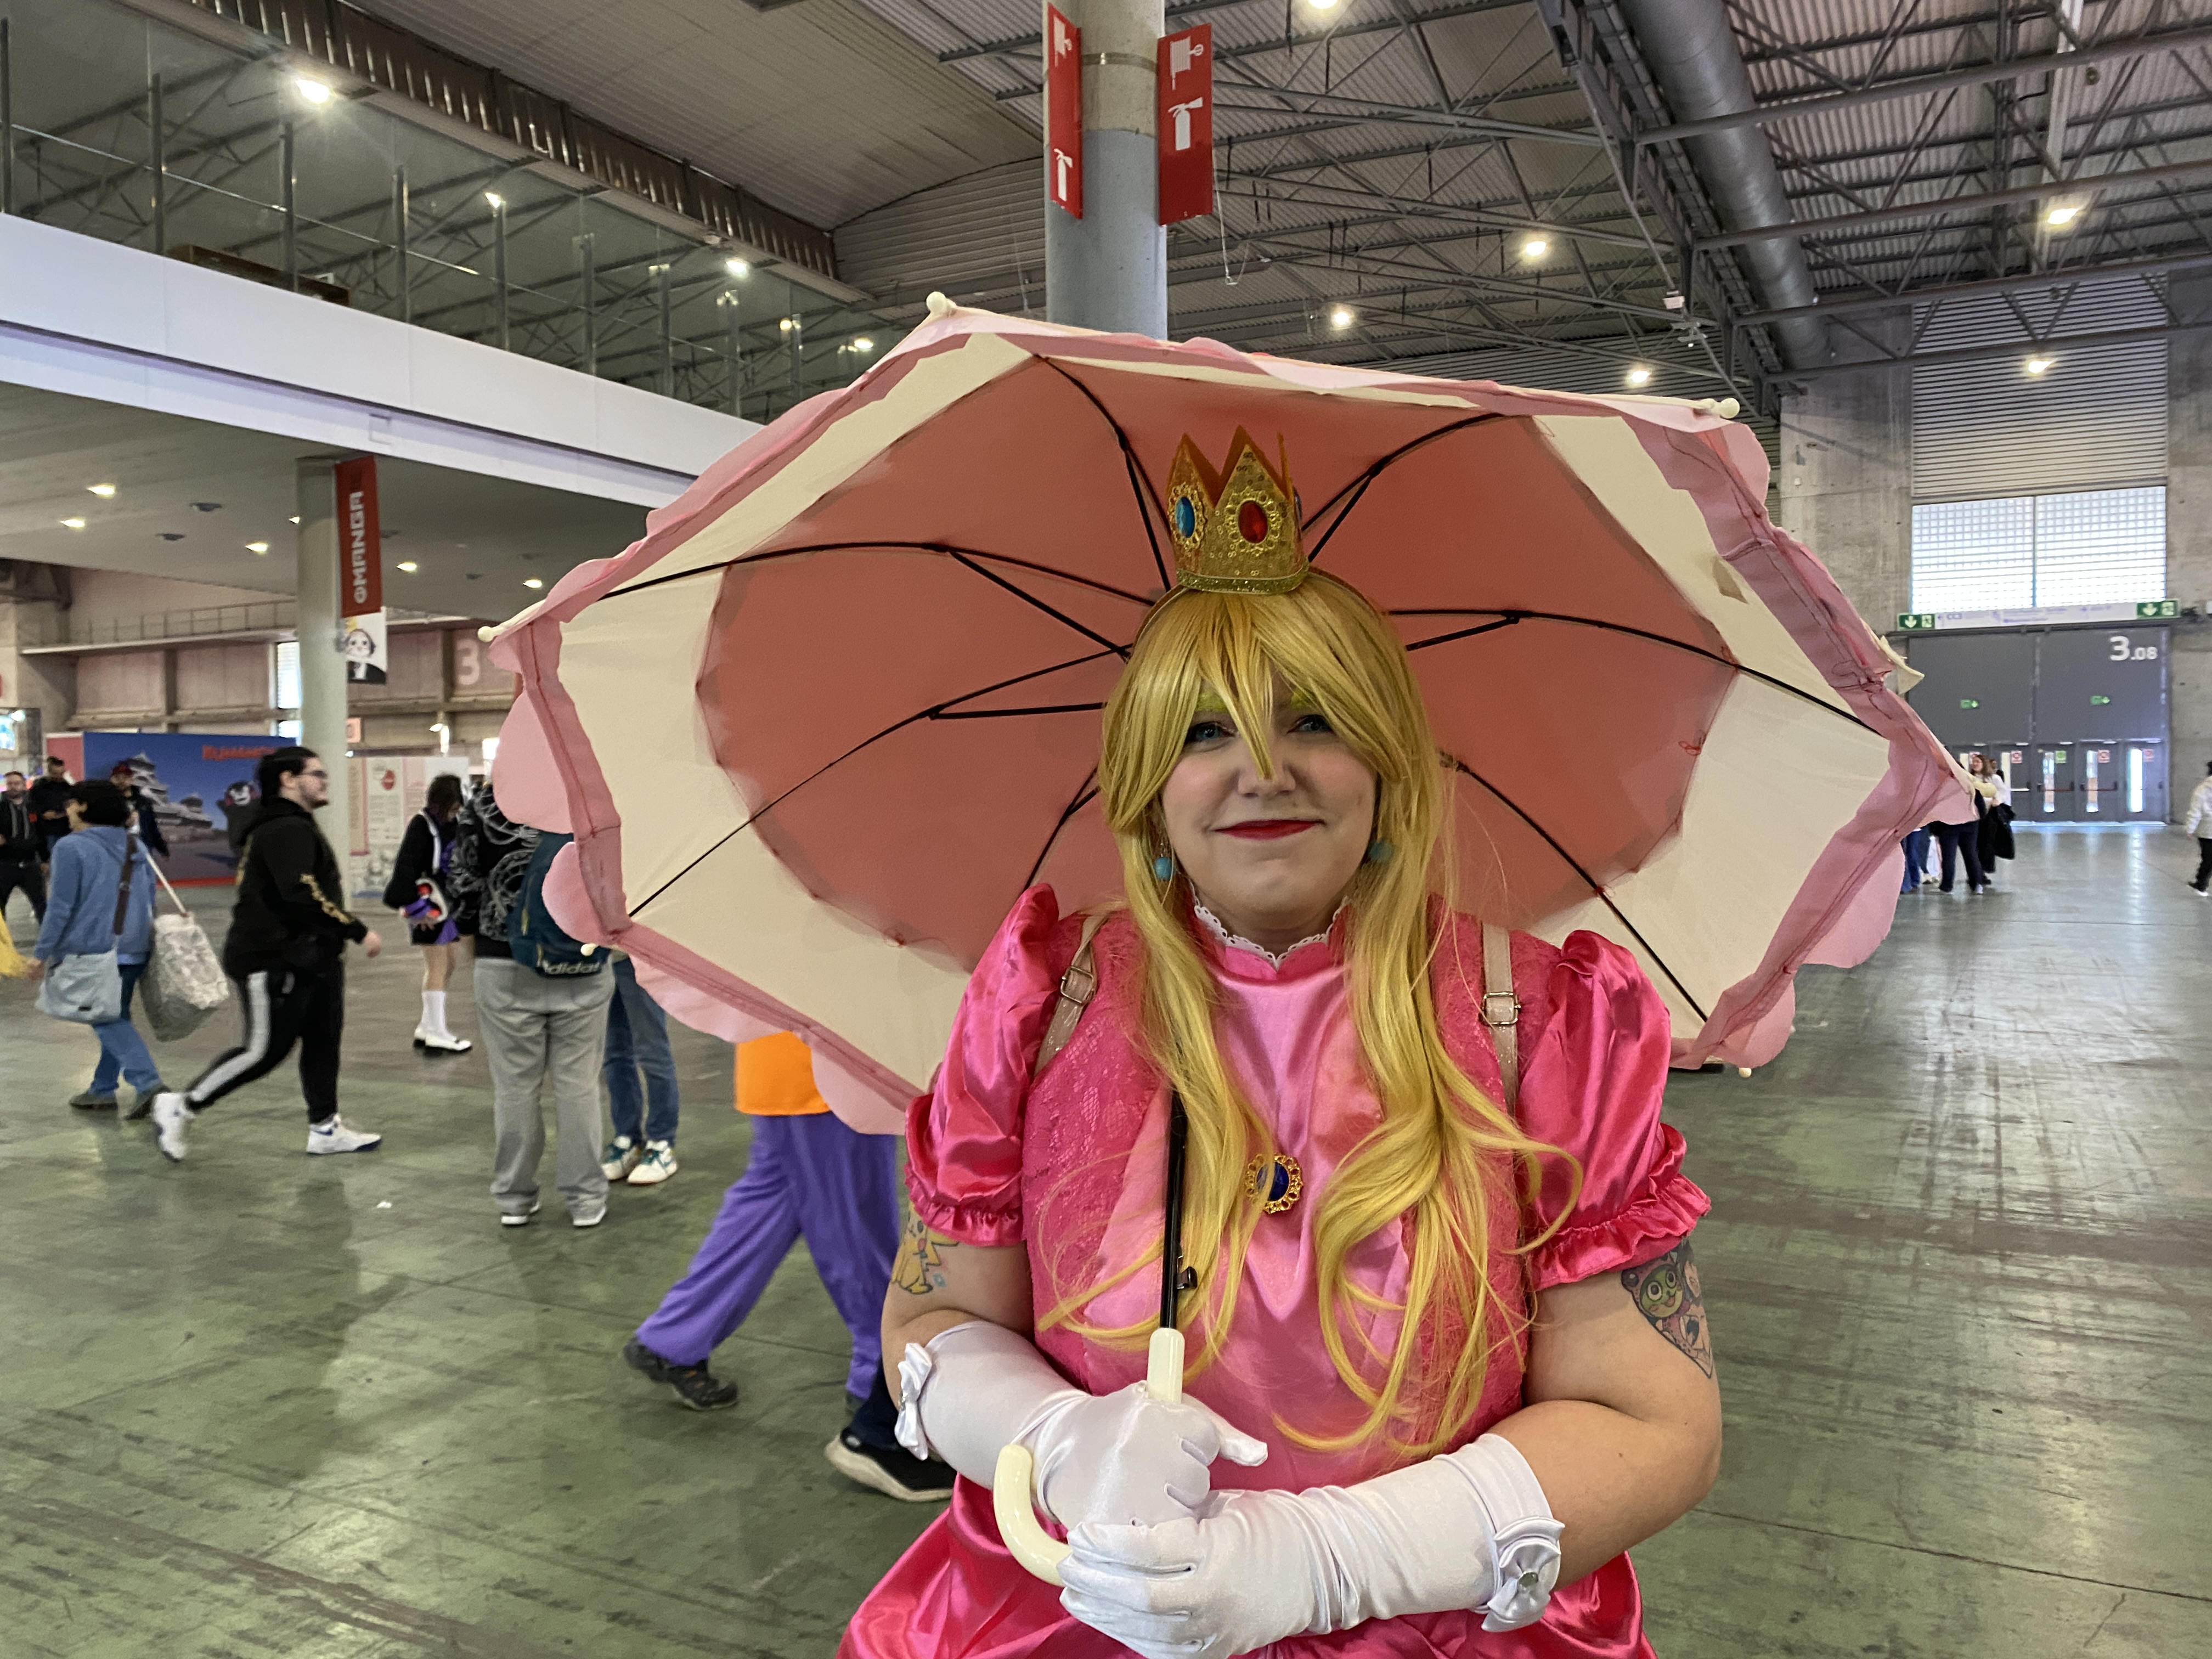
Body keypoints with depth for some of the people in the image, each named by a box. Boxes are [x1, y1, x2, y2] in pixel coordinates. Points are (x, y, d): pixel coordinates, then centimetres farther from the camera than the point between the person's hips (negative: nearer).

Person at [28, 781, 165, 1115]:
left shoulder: (71, 847, -9)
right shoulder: (135, 846, 11)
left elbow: (61, 906, -11)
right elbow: (150, 899, 15)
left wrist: (42, 953, -4)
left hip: (92, 950, -6)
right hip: (135, 949, 6)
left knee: (107, 1021, -2)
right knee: (116, 1018, 15)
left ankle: (147, 1082, -17)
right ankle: (102, 1090, 22)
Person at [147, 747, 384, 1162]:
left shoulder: (297, 827, 17)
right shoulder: (286, 829, -18)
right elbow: (302, 893, -28)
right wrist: (358, 931, -25)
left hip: (308, 957, 11)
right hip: (272, 960, -10)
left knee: (323, 1039, 10)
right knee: (264, 1050, -3)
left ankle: (325, 1127, 17)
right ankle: (181, 1107, 13)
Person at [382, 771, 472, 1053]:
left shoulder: (455, 824, 8)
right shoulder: (422, 825, -12)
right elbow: (404, 868, -17)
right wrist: (416, 908, -17)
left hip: (452, 903, 7)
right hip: (431, 906, -7)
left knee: (449, 966, 12)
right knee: (437, 967, -3)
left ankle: (427, 1028, 22)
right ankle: (436, 1033, 4)